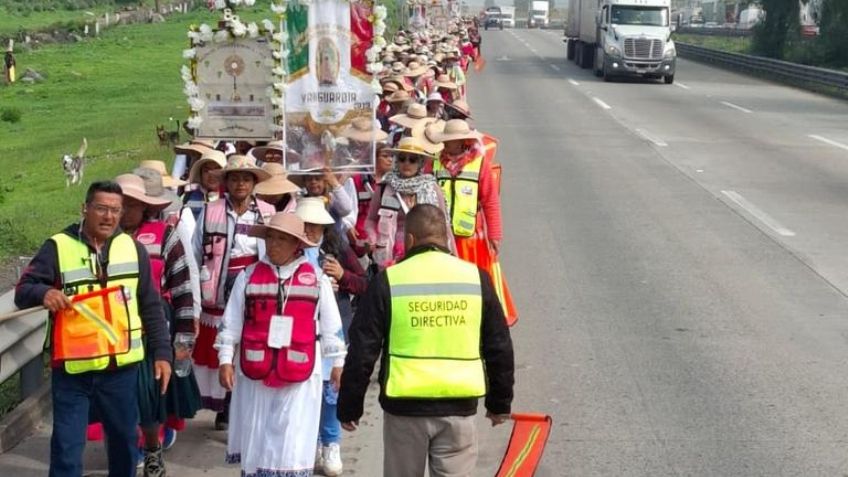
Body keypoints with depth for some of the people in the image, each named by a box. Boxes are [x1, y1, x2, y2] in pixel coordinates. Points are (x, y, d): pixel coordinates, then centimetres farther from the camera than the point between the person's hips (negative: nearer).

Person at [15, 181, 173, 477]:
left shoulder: (133, 248, 5)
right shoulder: (58, 247, -5)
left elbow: (150, 307, 9)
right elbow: (22, 291, -9)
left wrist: (162, 352, 5)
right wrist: (43, 293, -31)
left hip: (121, 367, 3)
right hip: (72, 370, -3)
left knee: (124, 439, 17)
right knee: (66, 447, 1)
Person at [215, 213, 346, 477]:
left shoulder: (316, 279, 0)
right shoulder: (249, 276, 2)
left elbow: (331, 326, 6)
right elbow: (231, 322, 4)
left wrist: (337, 363, 9)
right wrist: (225, 359, 0)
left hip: (300, 375, -1)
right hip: (255, 371, 2)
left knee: (292, 444, -2)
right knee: (255, 438, 11)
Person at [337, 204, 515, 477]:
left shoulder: (388, 282, -4)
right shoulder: (476, 278, 2)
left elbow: (362, 352, -3)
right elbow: (499, 348, 9)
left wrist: (349, 407, 7)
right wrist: (500, 403, 20)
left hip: (404, 406, -1)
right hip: (459, 407, 1)